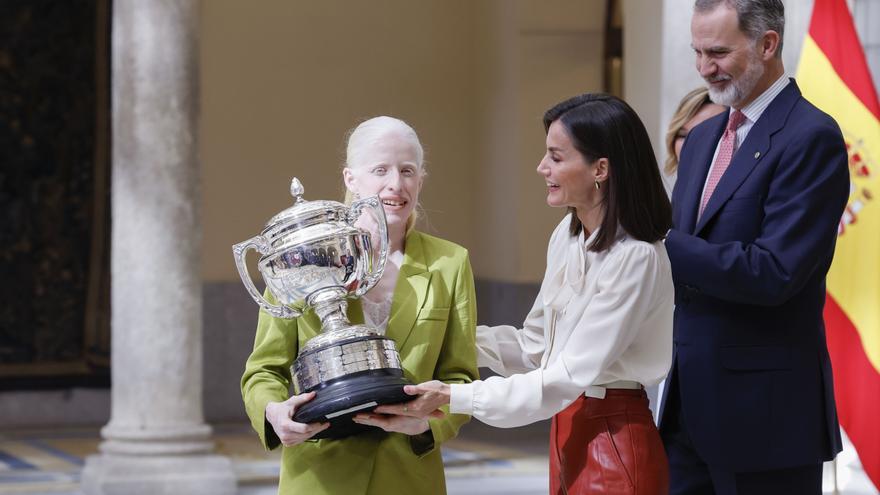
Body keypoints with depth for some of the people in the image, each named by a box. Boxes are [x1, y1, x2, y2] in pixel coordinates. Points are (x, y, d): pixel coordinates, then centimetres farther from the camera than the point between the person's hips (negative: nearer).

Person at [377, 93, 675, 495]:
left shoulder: (636, 259, -21)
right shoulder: (567, 235, 5)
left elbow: (570, 375, -22)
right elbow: (535, 345, 12)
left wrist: (453, 397, -23)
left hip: (614, 444, -8)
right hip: (568, 430, 8)